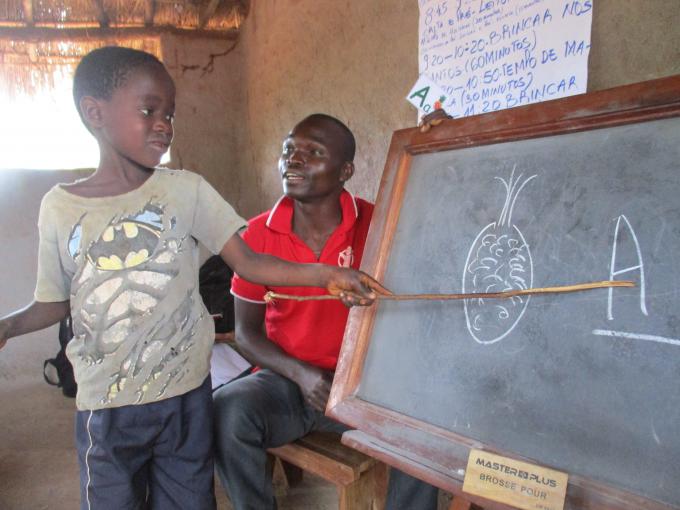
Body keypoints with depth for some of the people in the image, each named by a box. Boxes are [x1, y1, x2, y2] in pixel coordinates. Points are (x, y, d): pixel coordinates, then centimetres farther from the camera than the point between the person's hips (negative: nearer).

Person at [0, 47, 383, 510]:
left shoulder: (186, 191, -6)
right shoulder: (60, 207, -3)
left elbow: (247, 262, -9)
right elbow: (55, 302, 6)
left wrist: (326, 275, -21)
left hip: (187, 394, 0)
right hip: (106, 406, 0)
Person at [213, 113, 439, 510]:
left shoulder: (375, 223, -8)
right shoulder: (260, 233, -5)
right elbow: (247, 331, 0)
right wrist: (300, 374, -15)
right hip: (286, 378, 1)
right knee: (226, 411, -27)